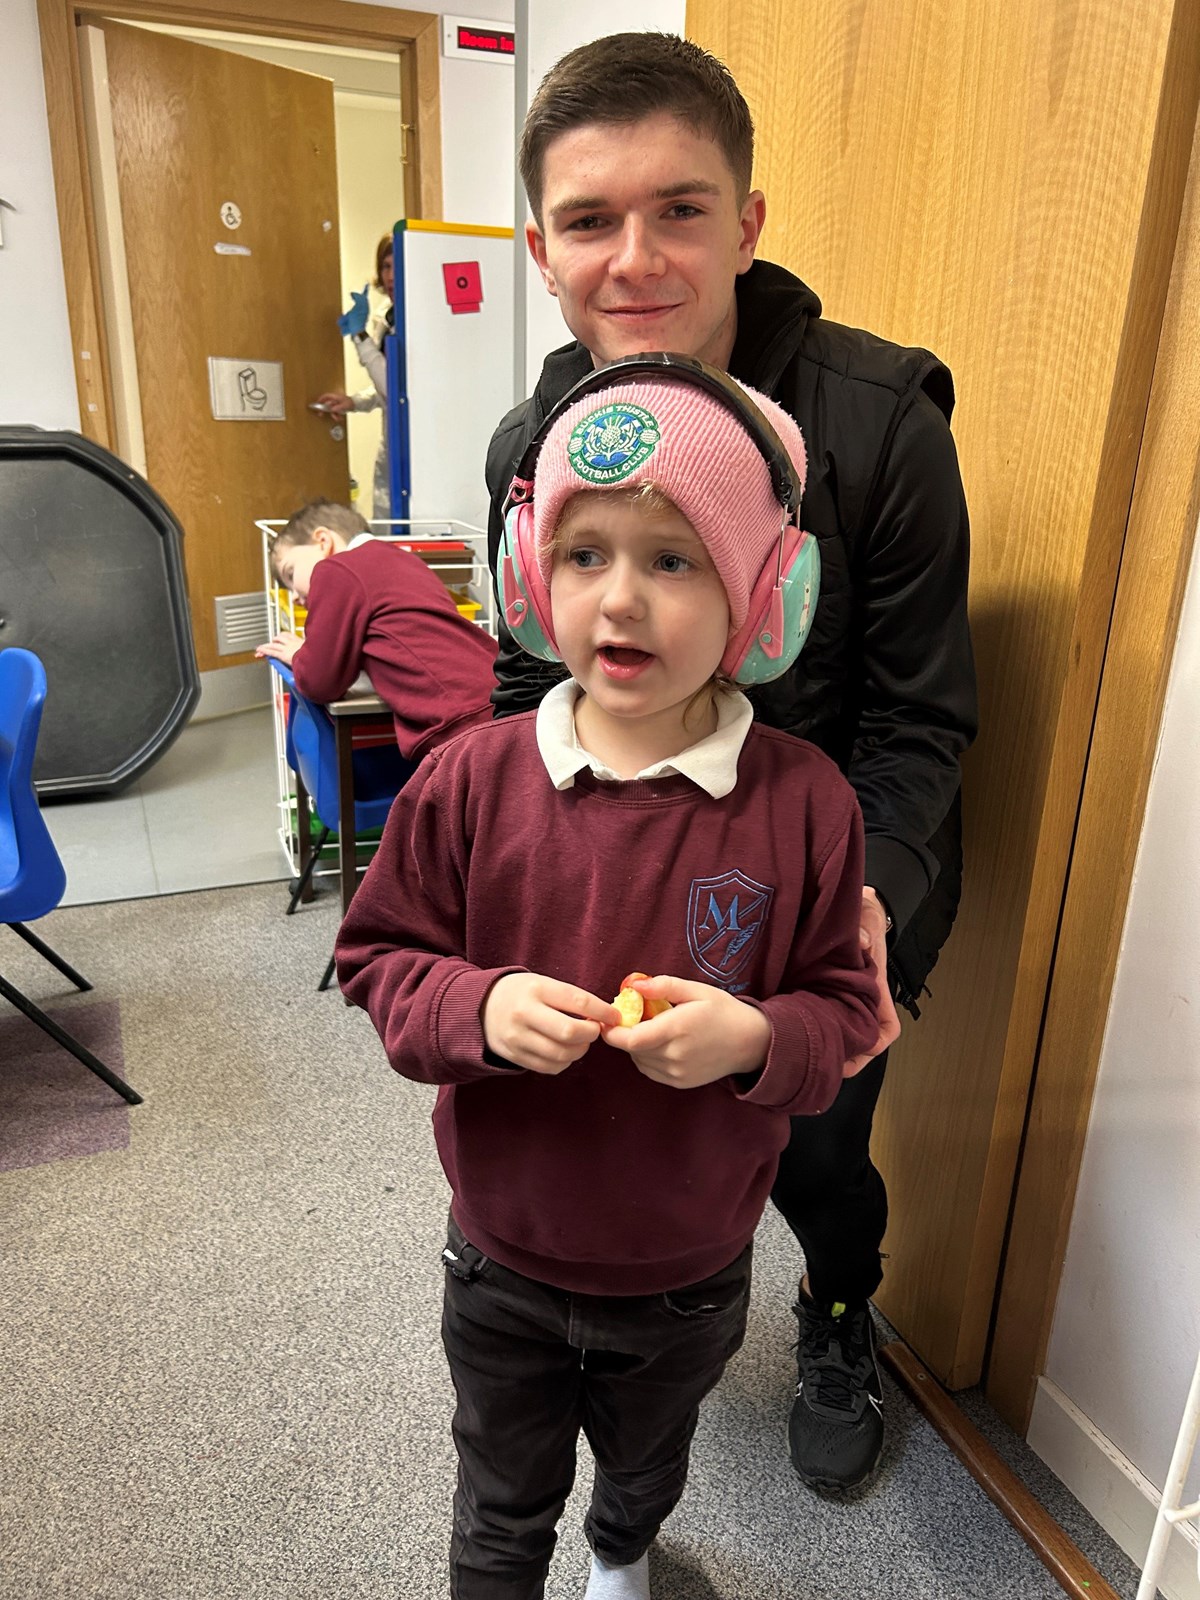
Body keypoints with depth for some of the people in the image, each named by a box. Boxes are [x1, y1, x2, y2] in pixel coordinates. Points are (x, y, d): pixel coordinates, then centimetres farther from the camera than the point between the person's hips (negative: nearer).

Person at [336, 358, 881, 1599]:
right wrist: (481, 1008, -28)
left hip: (692, 1276, 2)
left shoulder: (803, 803, -19)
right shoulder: (470, 779, -19)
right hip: (505, 1265, -1)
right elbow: (379, 958, -9)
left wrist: (755, 1037, -31)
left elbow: (843, 1009, -10)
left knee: (647, 1465, 35)